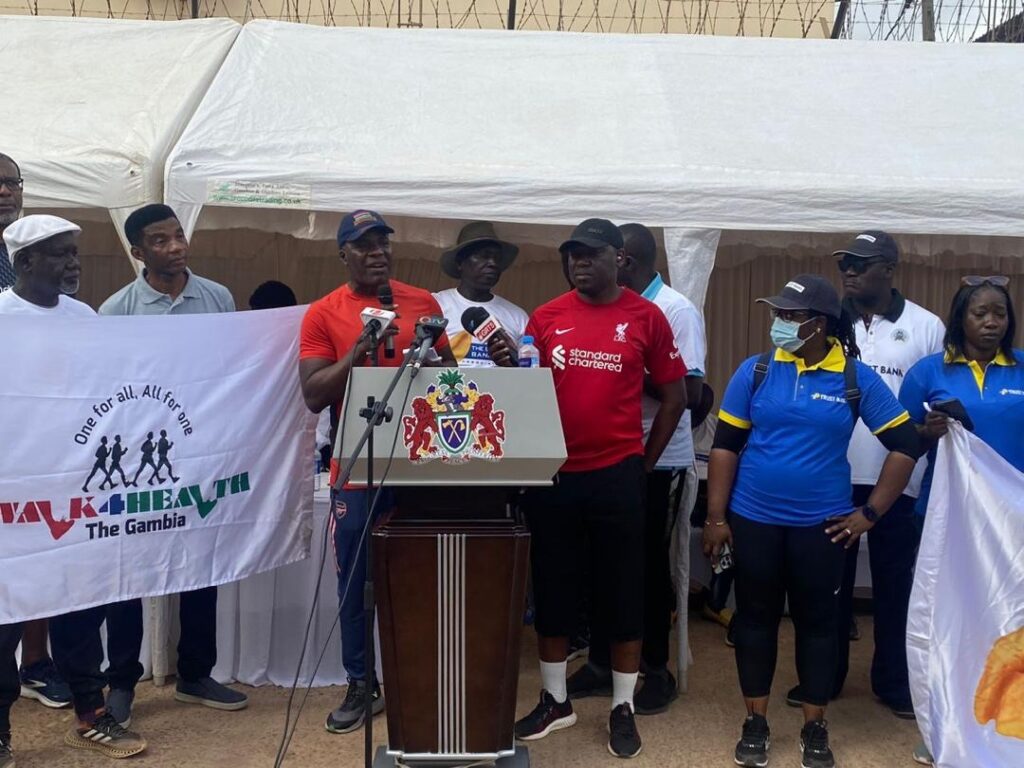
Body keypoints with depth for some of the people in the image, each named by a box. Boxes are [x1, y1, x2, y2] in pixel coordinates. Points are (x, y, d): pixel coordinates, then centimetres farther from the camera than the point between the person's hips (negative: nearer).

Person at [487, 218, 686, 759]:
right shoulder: (545, 317, 4)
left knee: (622, 591, 7)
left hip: (616, 477, -2)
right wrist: (508, 368, -12)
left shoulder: (646, 318, -2)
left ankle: (623, 708, 23)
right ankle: (555, 700, 28)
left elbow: (673, 396, 4)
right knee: (552, 588, 11)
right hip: (553, 475, 2)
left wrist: (644, 462, 4)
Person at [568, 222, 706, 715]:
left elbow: (691, 392, -16)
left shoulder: (676, 311, -11)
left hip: (659, 460, -6)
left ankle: (656, 670, 22)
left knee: (649, 564, 5)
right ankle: (601, 662, 26)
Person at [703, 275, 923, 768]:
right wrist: (715, 517, -4)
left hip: (821, 524, 0)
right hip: (754, 520, 1)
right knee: (755, 617, 10)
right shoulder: (755, 371, -3)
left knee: (818, 622, 10)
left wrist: (870, 513, -3)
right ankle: (755, 722, 25)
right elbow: (726, 446, 0)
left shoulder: (857, 379, -5)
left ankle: (815, 728, 25)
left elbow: (905, 445, 0)